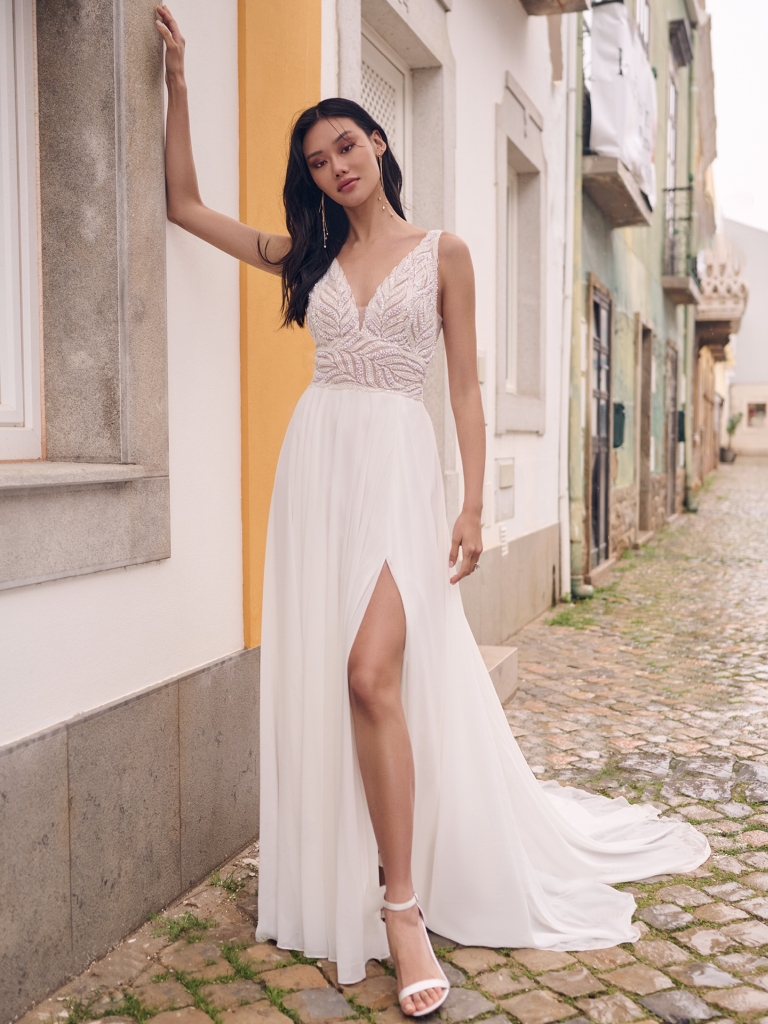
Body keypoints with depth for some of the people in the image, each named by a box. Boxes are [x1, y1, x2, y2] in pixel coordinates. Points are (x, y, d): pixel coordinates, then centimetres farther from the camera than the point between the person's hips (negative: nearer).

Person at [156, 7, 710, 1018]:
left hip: (399, 463, -4)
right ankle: (339, 886, 20)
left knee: (373, 675, -20)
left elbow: (465, 387, 3)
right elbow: (184, 202, 16)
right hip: (317, 463, 4)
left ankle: (405, 906, -9)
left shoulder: (441, 252, 6)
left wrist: (474, 505, -5)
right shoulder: (308, 254, 15)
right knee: (320, 679, 4)